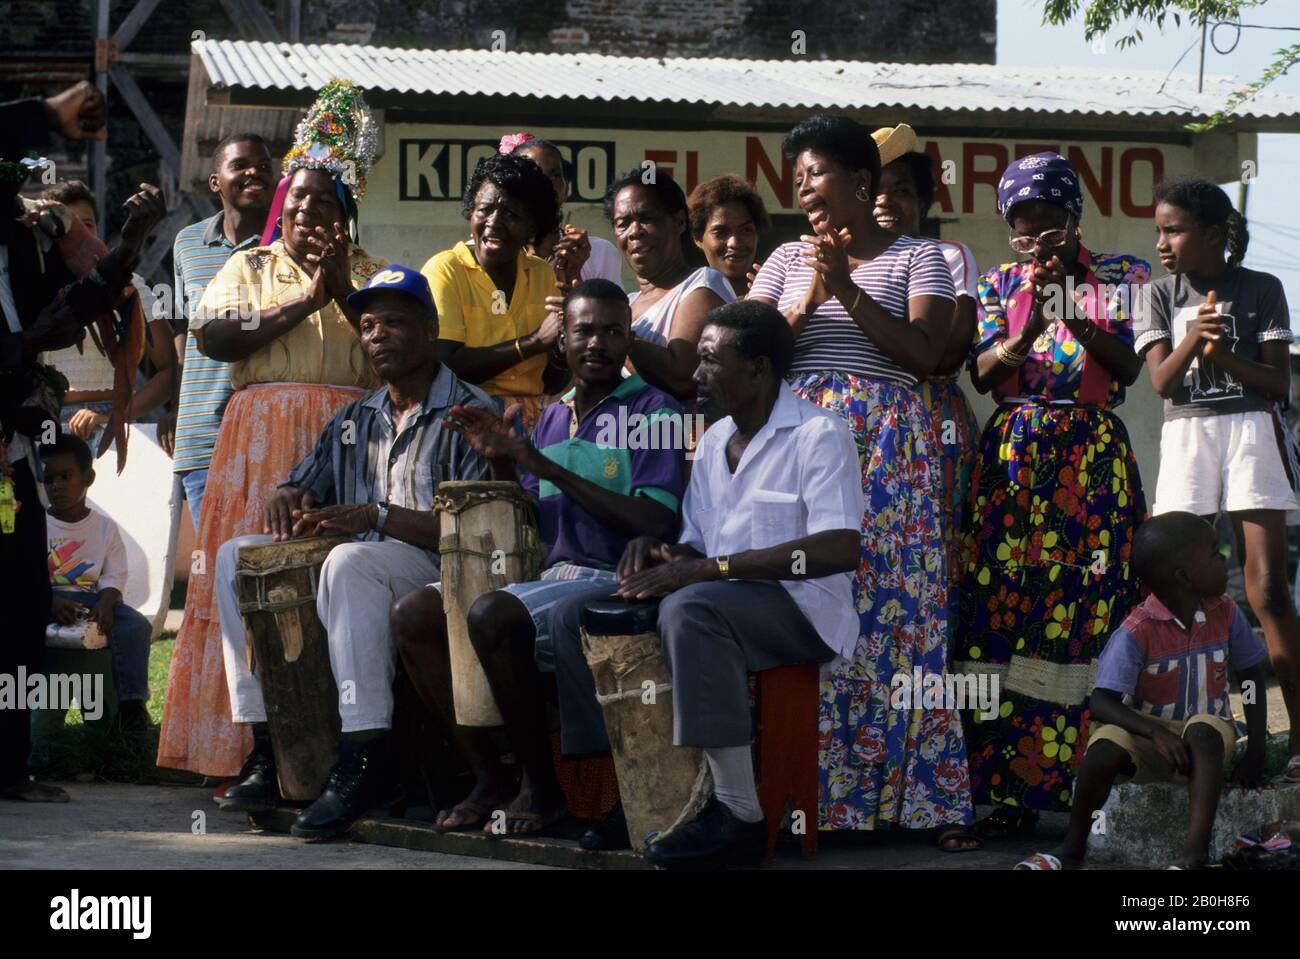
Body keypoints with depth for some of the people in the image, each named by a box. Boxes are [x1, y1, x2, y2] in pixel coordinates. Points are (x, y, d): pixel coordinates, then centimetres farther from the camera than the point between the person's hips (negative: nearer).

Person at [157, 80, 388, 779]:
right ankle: (245, 751, -8)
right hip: (262, 433, 0)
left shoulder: (370, 274, 17)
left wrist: (345, 290, -8)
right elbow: (213, 336, -1)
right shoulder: (250, 267, 17)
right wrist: (304, 302, -5)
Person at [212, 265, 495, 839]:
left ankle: (365, 760, -43)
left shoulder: (470, 414, -2)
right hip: (357, 570, 8)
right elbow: (302, 488, 26)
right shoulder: (353, 421, 22)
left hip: (437, 573, -8)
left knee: (351, 560, -37)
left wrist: (378, 517, -21)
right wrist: (290, 500, -1)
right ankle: (265, 744, -15)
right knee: (237, 555, -6)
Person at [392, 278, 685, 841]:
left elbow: (656, 524, -18)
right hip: (549, 576, 8)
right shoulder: (552, 418, 18)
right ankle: (488, 779, -6)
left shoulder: (653, 413, -5)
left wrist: (545, 467, -17)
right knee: (414, 614, -8)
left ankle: (541, 787, -17)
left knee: (492, 616, -32)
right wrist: (499, 461, 4)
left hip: (614, 580, -8)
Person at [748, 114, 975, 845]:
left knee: (894, 602, -7)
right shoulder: (788, 260, 16)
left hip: (887, 446, -3)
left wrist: (850, 292, -10)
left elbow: (925, 353, -6)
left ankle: (923, 793, -5)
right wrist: (806, 303, -7)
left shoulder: (916, 257, 7)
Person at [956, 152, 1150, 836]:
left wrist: (1076, 314, -17)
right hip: (1013, 457, 2)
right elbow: (982, 374, 0)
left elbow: (1129, 367, -4)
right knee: (1005, 606, -6)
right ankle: (1013, 789, -3)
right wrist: (1028, 330, -17)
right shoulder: (1000, 285, 12)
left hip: (1093, 454, -1)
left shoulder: (1120, 276, 7)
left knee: (1087, 607, -8)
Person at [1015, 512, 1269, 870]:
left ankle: (1196, 853, -45)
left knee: (1203, 731, -35)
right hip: (1146, 733, -2)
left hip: (1207, 726, 2)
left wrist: (1255, 754, 2)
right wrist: (1156, 732, -38)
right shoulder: (1137, 632, -16)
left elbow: (1252, 678, 10)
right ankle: (1073, 848, -13)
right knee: (1105, 747, -35)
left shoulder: (1225, 615, -2)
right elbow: (1102, 702, -22)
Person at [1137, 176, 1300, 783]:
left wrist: (1224, 355, -14)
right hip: (1185, 433, 2)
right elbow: (1161, 380, -2)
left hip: (1250, 430, -2)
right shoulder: (1162, 295, 9)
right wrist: (1194, 337, -19)